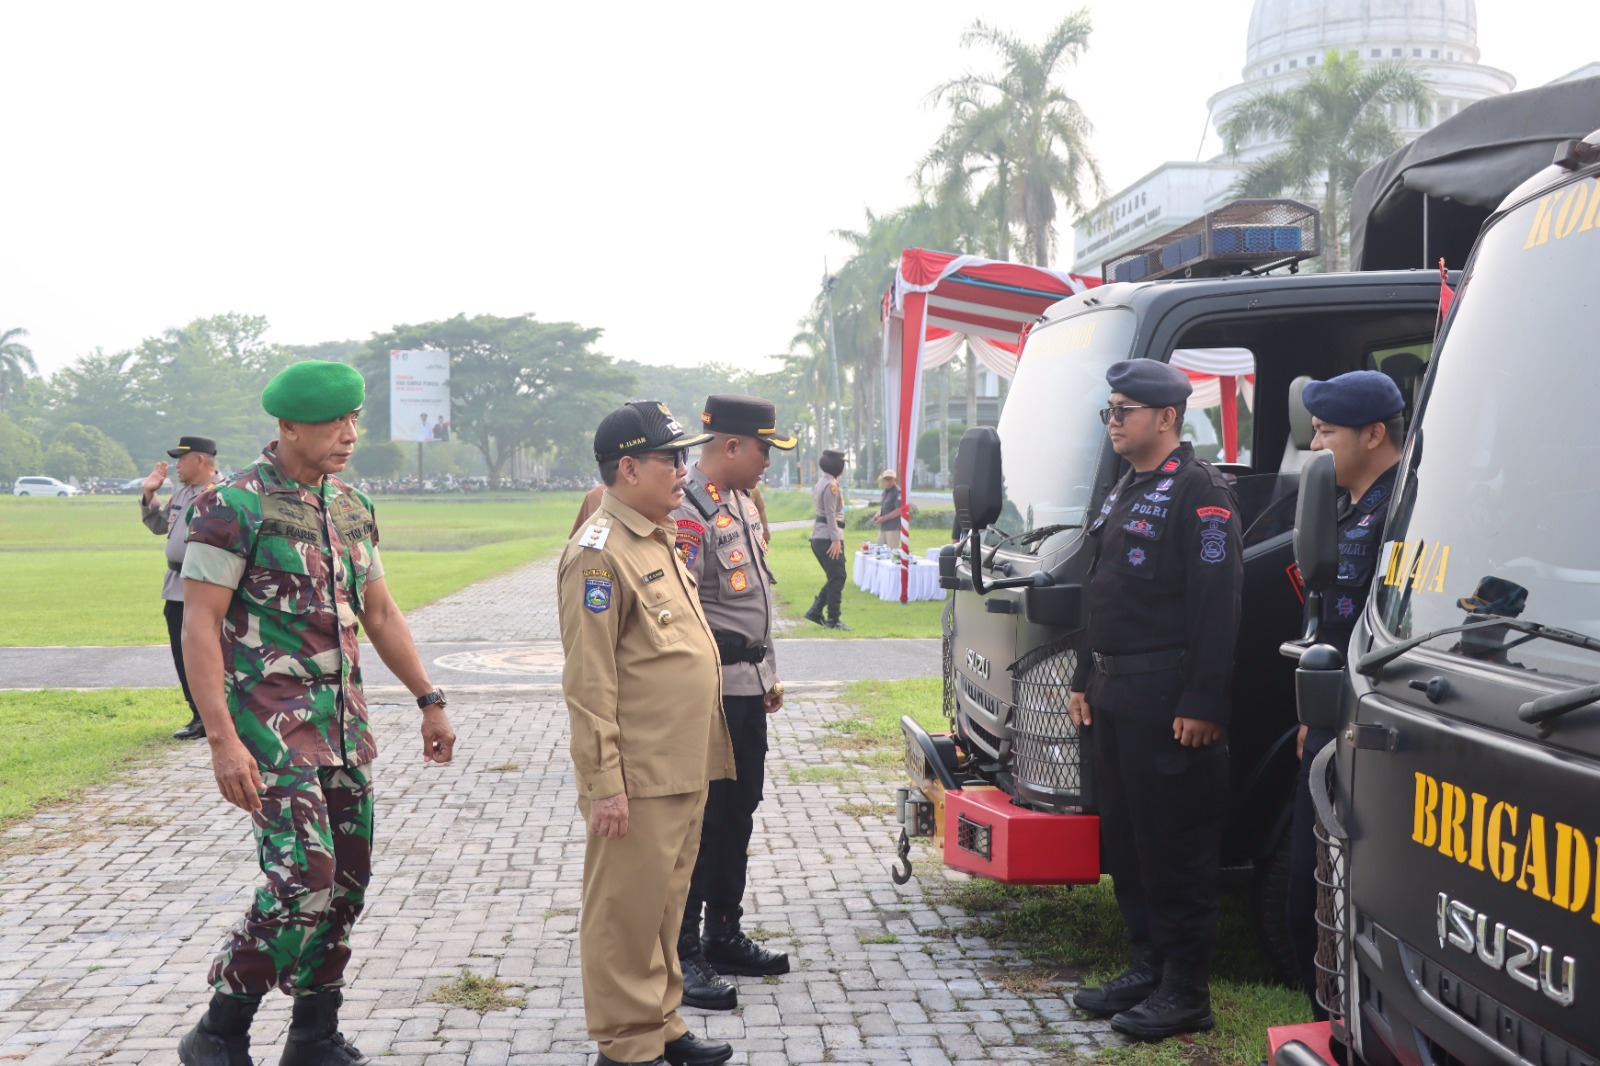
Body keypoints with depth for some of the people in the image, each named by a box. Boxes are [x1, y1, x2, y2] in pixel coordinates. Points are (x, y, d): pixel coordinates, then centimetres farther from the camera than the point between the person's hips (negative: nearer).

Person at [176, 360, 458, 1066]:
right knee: (305, 878, -15)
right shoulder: (233, 505, -11)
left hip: (342, 717, 7)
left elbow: (379, 613, 19)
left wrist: (428, 700, 16)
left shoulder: (351, 508, 10)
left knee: (346, 881, 9)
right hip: (270, 720, -7)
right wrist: (222, 739, -21)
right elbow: (199, 626, -14)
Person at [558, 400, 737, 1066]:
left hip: (685, 771, 9)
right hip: (639, 779, -9)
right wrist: (604, 783, -20)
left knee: (667, 904, 18)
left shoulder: (659, 540, 15)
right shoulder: (599, 552, -15)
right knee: (627, 911, 1)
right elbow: (589, 680, -18)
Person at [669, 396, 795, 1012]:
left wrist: (768, 673, 23)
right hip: (710, 691, -10)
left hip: (748, 685, 10)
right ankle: (681, 955, 4)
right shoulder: (688, 512, -17)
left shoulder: (742, 503, 14)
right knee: (700, 819, -4)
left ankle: (724, 936, 28)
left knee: (738, 814, 16)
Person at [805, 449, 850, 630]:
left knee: (834, 579, 15)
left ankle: (815, 611, 11)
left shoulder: (822, 481, 17)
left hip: (818, 537, 10)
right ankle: (833, 620, -2)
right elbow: (830, 514, -19)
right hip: (828, 537, -10)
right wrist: (836, 540, -22)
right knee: (837, 579, -4)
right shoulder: (831, 485, -14)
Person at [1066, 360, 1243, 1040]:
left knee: (1174, 844, -3)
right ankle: (1149, 966, 25)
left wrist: (1202, 705, -22)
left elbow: (1216, 607, -18)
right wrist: (1084, 680, 20)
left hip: (1166, 697, -10)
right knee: (1124, 837, 14)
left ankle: (1185, 991, 5)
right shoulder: (1124, 493, 18)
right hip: (1114, 692, 10)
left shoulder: (1200, 494, -12)